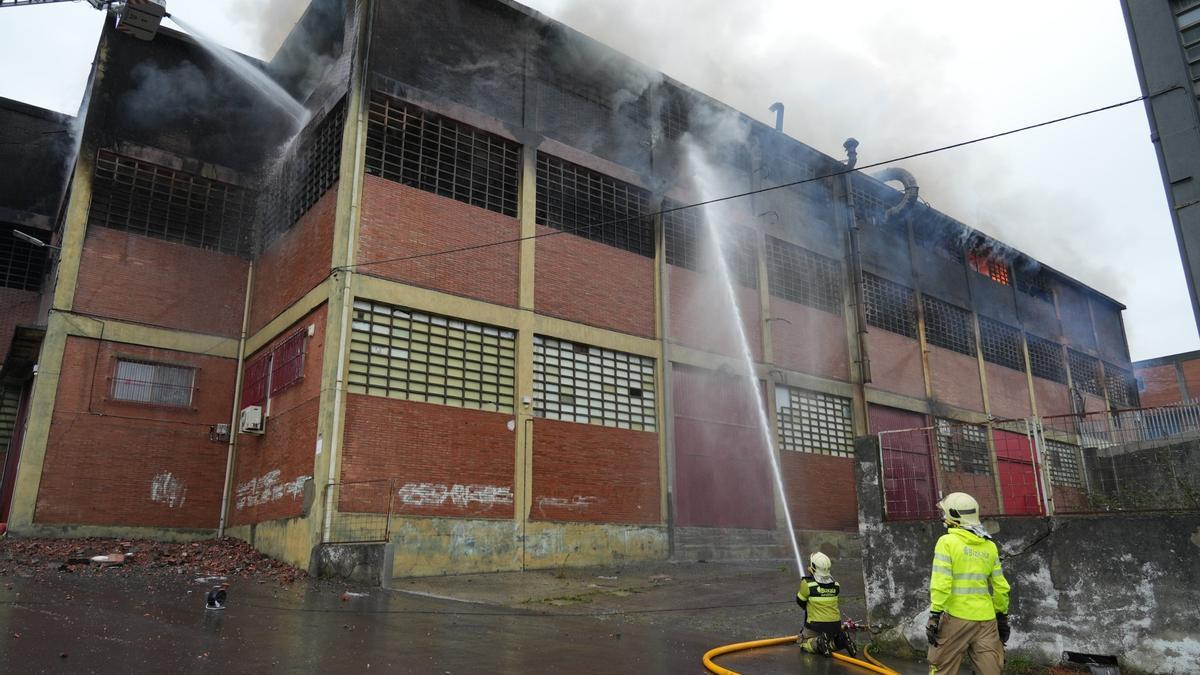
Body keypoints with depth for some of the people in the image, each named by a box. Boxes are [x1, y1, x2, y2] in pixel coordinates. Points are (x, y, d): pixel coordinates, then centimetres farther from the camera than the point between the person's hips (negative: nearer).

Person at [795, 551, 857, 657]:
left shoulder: (807, 583, -15)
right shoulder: (835, 584, -1)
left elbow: (800, 602, 0)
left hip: (815, 626, -4)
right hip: (835, 625, 4)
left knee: (803, 643, 17)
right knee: (832, 639, 30)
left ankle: (818, 643, -12)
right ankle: (840, 640, -1)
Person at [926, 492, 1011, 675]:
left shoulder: (947, 542, -7)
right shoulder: (989, 546, 9)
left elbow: (941, 583, -14)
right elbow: (1001, 587, 12)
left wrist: (935, 614, -10)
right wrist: (1003, 616, 23)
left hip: (957, 618, -5)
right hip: (986, 619, 5)